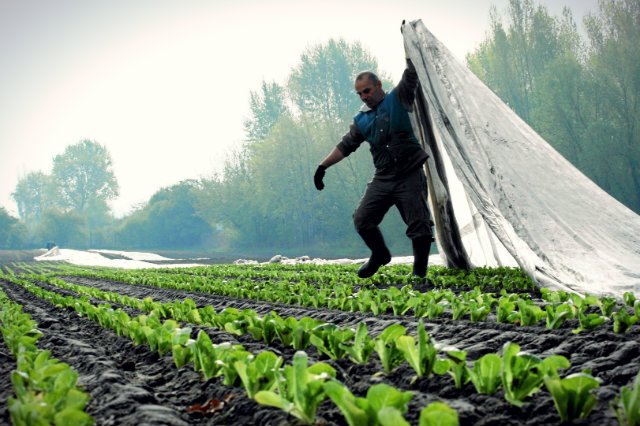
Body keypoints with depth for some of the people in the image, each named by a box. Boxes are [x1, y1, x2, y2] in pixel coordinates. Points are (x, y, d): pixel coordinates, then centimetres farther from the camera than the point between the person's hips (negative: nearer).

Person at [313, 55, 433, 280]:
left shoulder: (398, 99, 1)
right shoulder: (361, 120, 12)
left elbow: (412, 73, -8)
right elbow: (345, 146, 16)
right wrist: (323, 166, 11)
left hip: (410, 176, -5)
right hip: (382, 179, 5)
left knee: (419, 225, -7)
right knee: (362, 219, 1)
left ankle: (420, 271, 7)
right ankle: (380, 255, 24)